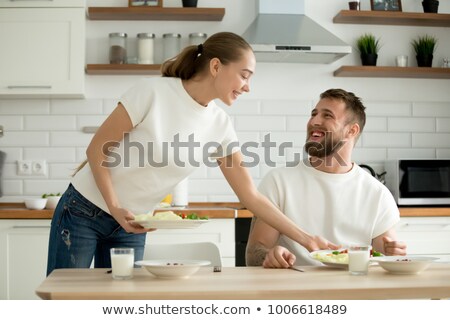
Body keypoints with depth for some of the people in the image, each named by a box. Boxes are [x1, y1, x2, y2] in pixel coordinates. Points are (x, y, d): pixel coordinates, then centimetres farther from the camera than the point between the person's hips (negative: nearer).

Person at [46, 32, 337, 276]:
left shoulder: (220, 126, -5)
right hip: (84, 210, -4)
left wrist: (304, 238, -6)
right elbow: (97, 149, -13)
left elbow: (251, 196, -2)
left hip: (131, 226, 5)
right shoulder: (154, 91, -19)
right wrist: (115, 208, -22)